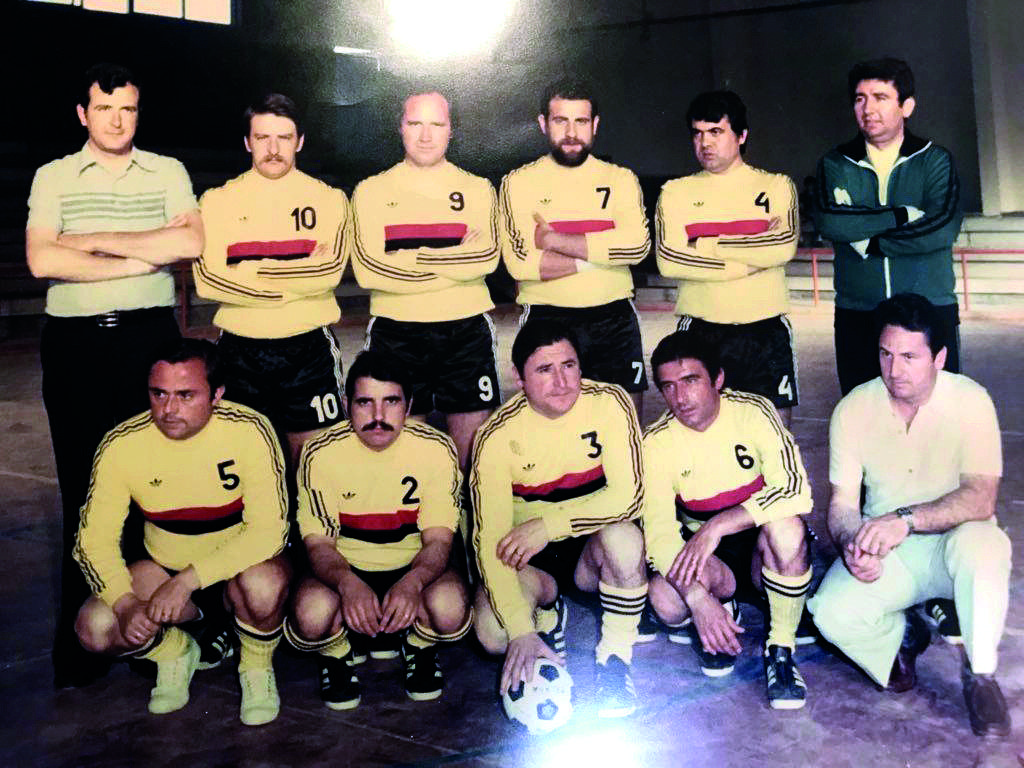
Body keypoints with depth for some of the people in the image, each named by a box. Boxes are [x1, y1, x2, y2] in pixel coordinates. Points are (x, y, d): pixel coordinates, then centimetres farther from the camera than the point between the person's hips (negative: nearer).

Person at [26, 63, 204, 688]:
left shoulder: (167, 172, 9)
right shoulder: (54, 177, 9)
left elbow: (190, 242, -9)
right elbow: (41, 260, -8)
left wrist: (99, 241, -9)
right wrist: (139, 260, -11)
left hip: (150, 334, 0)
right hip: (75, 339, 0)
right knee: (84, 487, 2)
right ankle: (78, 641, 10)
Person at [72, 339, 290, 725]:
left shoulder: (249, 431, -23)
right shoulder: (122, 445, -15)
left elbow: (268, 531, -26)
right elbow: (94, 540, -9)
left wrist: (188, 580, -32)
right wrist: (125, 603, -25)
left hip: (242, 564, -3)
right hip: (165, 569, 3)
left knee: (263, 584, -36)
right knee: (95, 628, -20)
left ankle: (257, 667, -2)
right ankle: (175, 652, 13)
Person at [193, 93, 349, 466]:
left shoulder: (328, 199, 5)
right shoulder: (218, 201, 5)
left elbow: (330, 271, -11)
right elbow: (207, 280, -8)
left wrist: (252, 271, -13)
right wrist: (298, 276, -13)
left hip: (308, 348, -1)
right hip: (240, 349, 1)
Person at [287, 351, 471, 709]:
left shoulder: (436, 449, -12)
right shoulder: (321, 454, -12)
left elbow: (438, 539, -13)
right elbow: (318, 542, -11)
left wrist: (411, 583, -36)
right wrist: (348, 583, -35)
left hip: (414, 569, 1)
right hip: (345, 571, 0)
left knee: (451, 608, -32)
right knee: (311, 613, -34)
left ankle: (419, 647, 6)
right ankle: (339, 652, 5)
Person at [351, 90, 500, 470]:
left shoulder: (477, 189, 11)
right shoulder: (371, 191, 8)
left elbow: (487, 256, -7)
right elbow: (368, 269, -8)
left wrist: (411, 258, -11)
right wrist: (454, 261, -8)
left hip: (466, 330, 1)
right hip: (396, 334, -1)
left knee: (473, 449, 4)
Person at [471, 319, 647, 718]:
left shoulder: (609, 403, -15)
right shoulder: (498, 436, -17)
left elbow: (628, 496, -20)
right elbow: (489, 538, -22)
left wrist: (548, 526, -28)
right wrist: (522, 631, -31)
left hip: (591, 548, 0)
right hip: (530, 562, 0)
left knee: (624, 537, -35)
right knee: (493, 632, -27)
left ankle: (614, 659, -11)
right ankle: (546, 610, 11)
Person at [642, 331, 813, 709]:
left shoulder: (753, 412, -15)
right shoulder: (657, 442, -10)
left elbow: (796, 491, -27)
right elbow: (658, 532, -18)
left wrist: (716, 526, -34)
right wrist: (699, 599, -33)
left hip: (762, 550, -1)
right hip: (709, 562, 1)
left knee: (786, 527, -36)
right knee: (666, 599, -30)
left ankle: (781, 649, -15)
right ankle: (721, 610, 6)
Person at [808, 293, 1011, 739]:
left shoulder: (970, 401, -15)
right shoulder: (853, 409, -8)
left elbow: (981, 500, -25)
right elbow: (841, 503, -5)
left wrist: (905, 519, -40)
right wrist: (852, 545, -28)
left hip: (952, 541, -2)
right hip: (885, 552, 2)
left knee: (982, 544, -37)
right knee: (831, 614, -25)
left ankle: (980, 676, -12)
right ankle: (903, 635, 12)